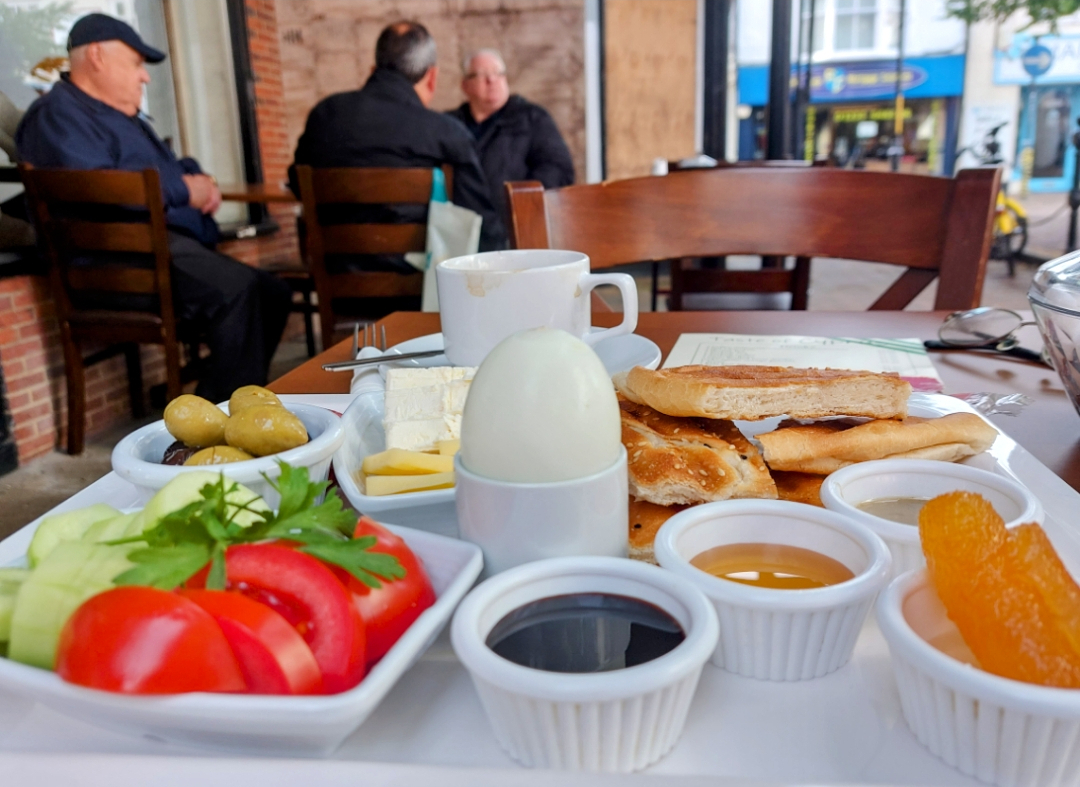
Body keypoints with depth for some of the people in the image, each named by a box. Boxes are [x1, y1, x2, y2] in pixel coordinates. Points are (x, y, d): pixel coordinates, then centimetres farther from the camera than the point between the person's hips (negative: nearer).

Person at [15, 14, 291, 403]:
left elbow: (172, 167, 36)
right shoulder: (59, 115, -2)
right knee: (237, 288, -31)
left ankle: (213, 405, -1)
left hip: (176, 243, 10)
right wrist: (183, 189, -11)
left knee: (273, 294, -1)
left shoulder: (122, 117, 31)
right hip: (125, 256, -10)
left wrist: (200, 180, 9)